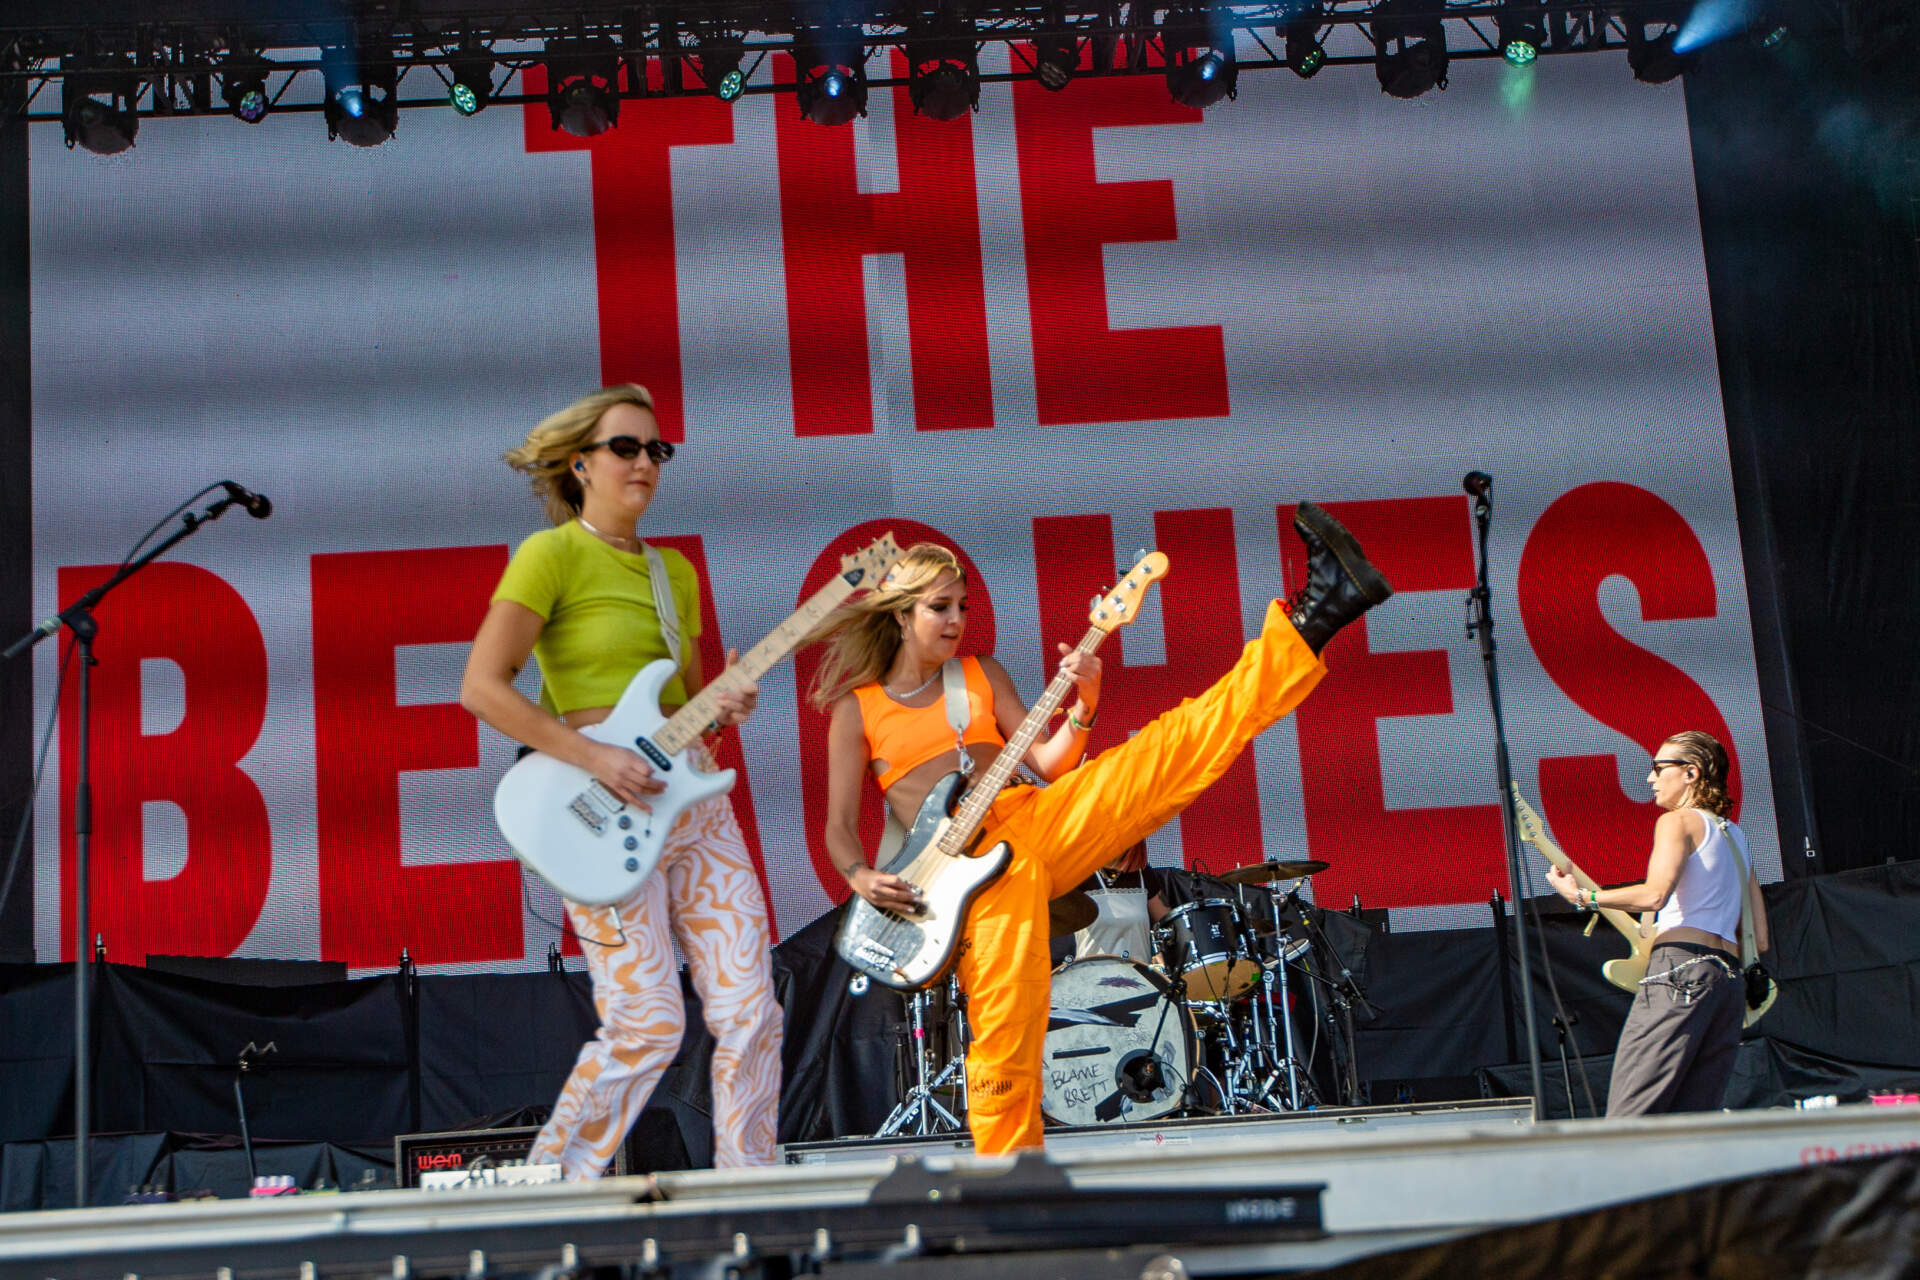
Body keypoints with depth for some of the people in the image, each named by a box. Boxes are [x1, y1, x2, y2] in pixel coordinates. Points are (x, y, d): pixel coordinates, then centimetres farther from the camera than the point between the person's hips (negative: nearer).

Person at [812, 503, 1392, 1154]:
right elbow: (839, 827, 7)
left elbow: (1047, 762, 12)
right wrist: (863, 877, -15)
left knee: (1178, 742, -11)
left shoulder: (982, 674, 19)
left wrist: (1083, 708, -8)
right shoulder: (856, 710, 10)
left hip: (1040, 820, 3)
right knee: (1004, 1032, -14)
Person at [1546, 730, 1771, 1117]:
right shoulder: (1736, 836, 26)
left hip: (1679, 969, -8)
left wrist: (1581, 896, -7)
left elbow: (1655, 894, -17)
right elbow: (1760, 939, 23)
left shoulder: (1678, 820, 2)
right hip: (1731, 978, 8)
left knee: (1627, 1119, -14)